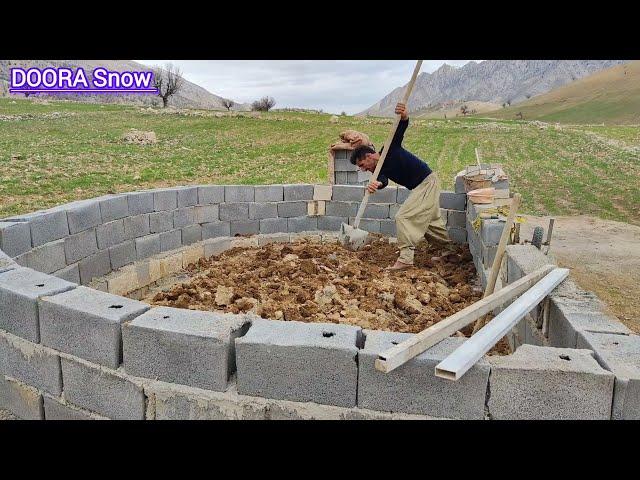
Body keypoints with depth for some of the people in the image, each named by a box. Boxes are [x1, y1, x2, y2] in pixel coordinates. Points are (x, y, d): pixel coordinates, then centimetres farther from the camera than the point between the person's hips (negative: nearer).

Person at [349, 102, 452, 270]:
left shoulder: (390, 149, -14)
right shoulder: (381, 169, 3)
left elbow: (401, 128, -26)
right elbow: (383, 180, -21)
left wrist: (404, 116, -49)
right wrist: (377, 184, -44)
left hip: (428, 182, -10)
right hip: (421, 186, 10)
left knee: (404, 217, -16)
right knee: (430, 220, 24)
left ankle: (405, 259, -15)